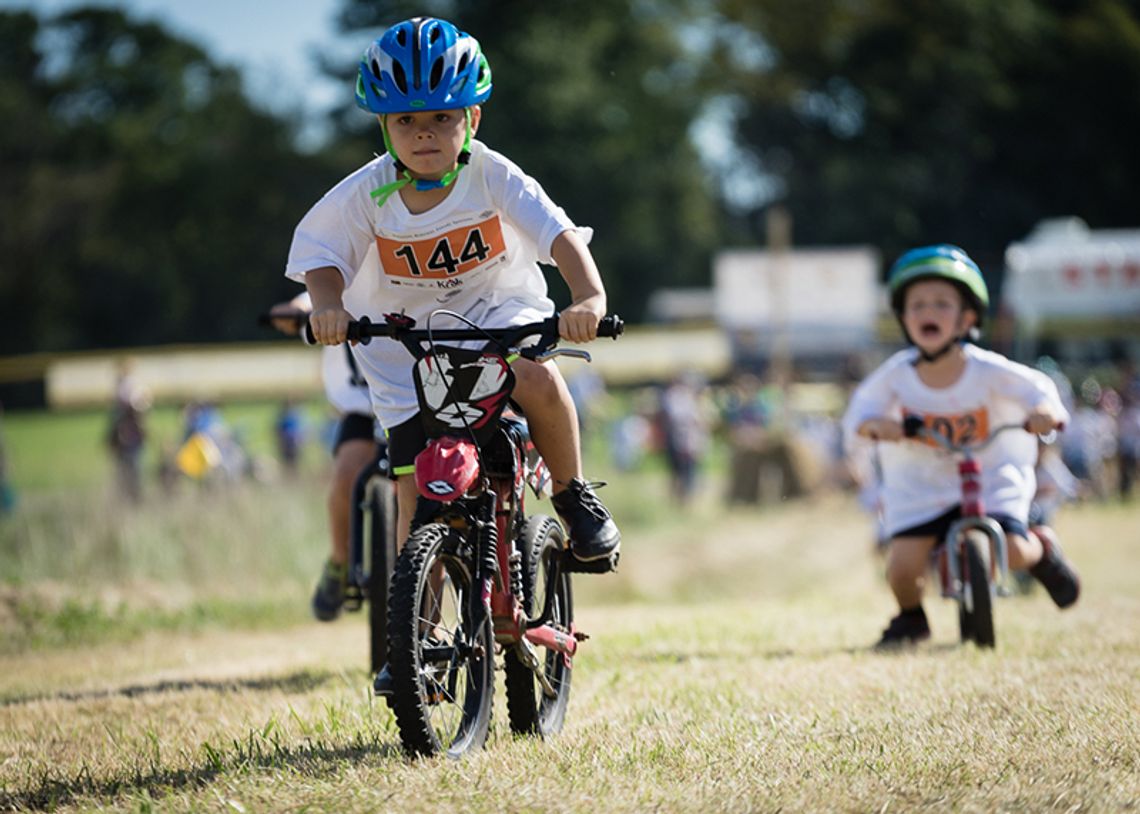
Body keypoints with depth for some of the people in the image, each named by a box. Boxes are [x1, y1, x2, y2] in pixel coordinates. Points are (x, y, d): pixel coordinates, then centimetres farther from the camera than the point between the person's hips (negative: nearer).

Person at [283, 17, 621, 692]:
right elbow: (321, 254, -8)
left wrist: (590, 296, -43)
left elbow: (561, 236, -25)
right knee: (418, 491, -8)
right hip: (408, 339, 1)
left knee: (537, 379, -36)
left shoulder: (494, 178, -17)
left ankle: (575, 497, -9)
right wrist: (329, 306, -30)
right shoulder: (367, 194, -13)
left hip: (499, 314, -1)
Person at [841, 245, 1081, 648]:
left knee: (1011, 551, -19)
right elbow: (860, 408, -11)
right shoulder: (896, 374, -17)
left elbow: (1036, 387, -9)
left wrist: (1047, 410, -33)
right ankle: (910, 616, 19)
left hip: (991, 476, -1)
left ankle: (1043, 547, 22)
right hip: (921, 485, 1)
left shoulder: (987, 370, -18)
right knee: (903, 564, -17)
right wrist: (873, 424, -35)